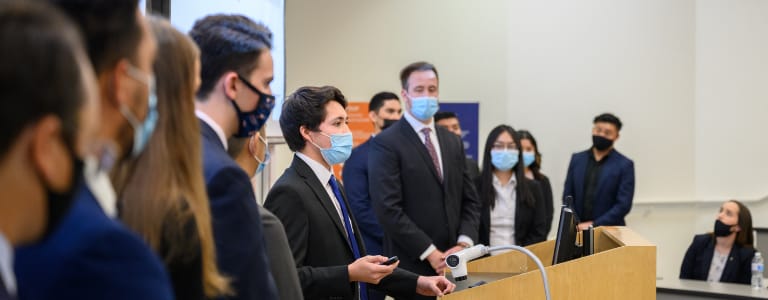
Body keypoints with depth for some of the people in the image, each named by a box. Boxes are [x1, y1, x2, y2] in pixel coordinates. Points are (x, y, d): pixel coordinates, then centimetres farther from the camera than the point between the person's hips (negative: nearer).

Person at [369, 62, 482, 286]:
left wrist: (464, 244, -5)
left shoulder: (452, 142, 12)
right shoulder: (385, 144, -8)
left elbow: (470, 201, 11)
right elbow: (389, 209, -15)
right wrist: (431, 253, -16)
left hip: (452, 264, 5)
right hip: (411, 266, -5)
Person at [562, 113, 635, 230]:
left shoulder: (624, 165, -1)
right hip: (578, 229, 2)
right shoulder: (577, 159, 9)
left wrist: (594, 225, -12)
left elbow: (624, 204, -6)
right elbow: (568, 197, 10)